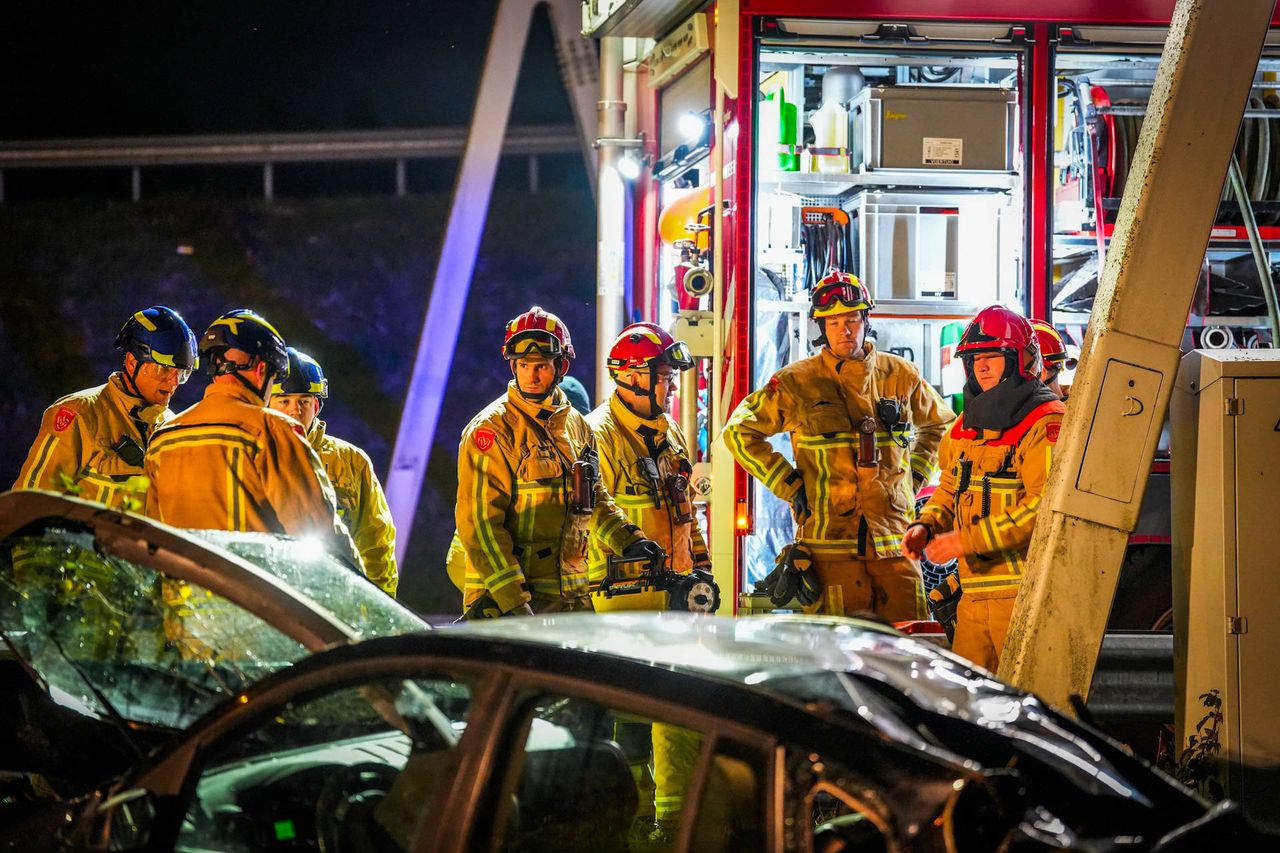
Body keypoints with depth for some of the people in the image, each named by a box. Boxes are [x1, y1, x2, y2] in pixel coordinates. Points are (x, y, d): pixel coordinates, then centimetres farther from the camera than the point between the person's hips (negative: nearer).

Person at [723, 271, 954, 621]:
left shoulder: (900, 375, 10)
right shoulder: (796, 382, 1)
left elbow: (939, 424, 29)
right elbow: (739, 431, 9)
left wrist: (913, 477, 15)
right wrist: (788, 485, 2)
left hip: (895, 536, 3)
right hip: (830, 541, -3)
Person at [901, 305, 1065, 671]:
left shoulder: (1045, 423, -10)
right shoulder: (968, 424, 18)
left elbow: (1046, 507, -19)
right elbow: (951, 487, 30)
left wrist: (967, 541, -18)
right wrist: (926, 525, 8)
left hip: (1022, 592, -8)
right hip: (974, 594, 8)